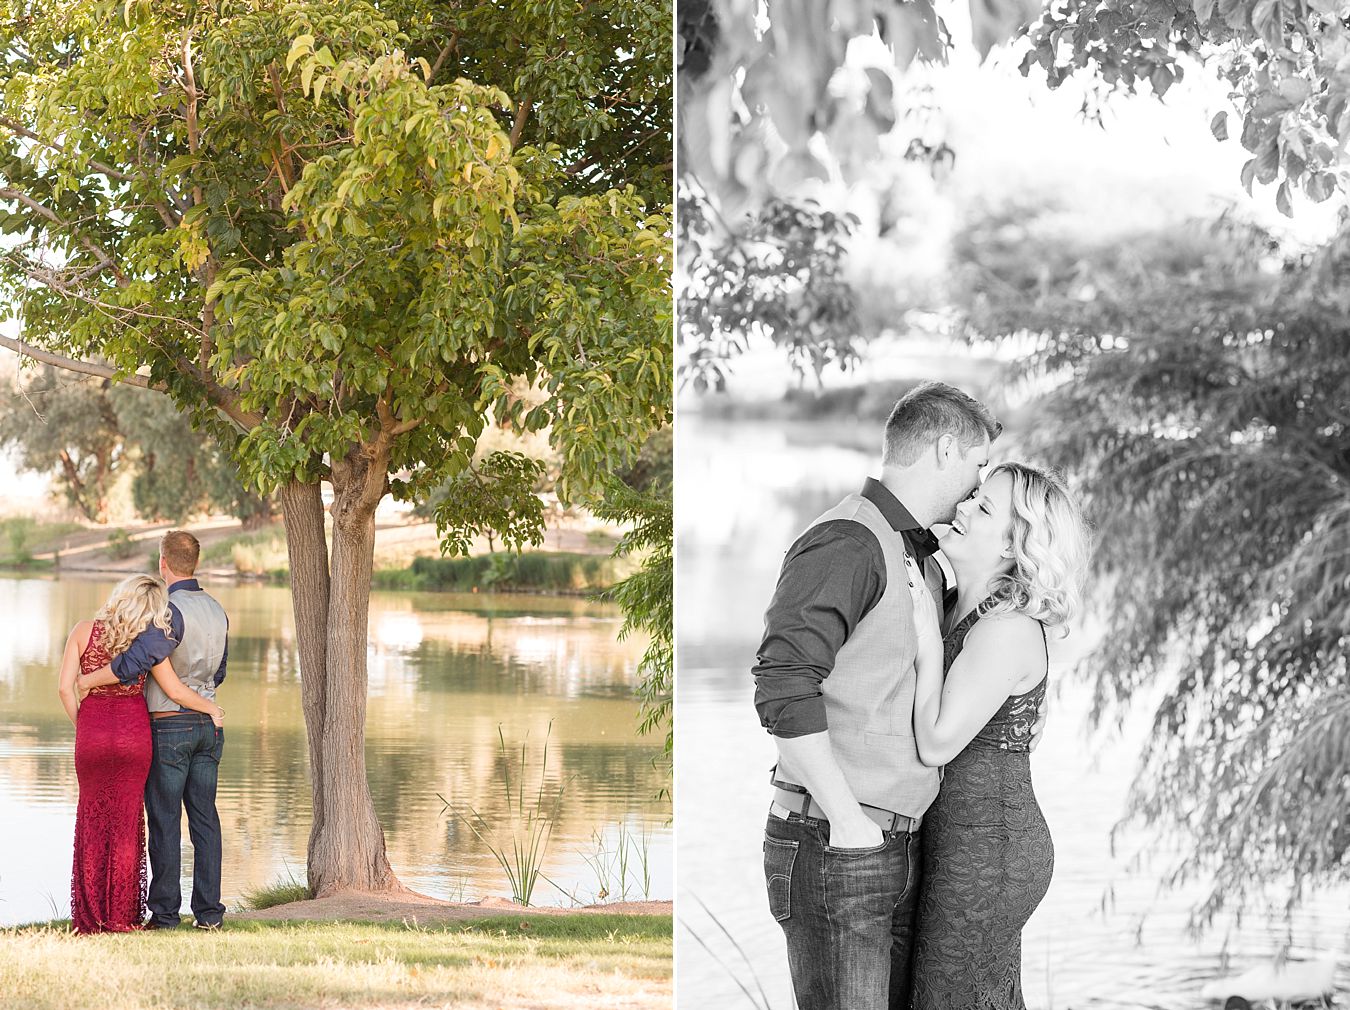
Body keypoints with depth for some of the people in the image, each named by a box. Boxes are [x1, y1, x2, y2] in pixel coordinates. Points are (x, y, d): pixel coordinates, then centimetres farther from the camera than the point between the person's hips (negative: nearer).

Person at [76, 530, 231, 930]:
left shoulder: (171, 611, -17)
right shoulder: (217, 612, 8)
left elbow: (140, 657, -30)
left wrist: (88, 680, -20)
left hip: (168, 727, -7)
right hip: (208, 724, 7)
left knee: (165, 821, -2)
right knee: (204, 819, 7)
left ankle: (165, 912, 0)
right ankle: (209, 912, 6)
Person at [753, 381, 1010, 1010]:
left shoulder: (922, 558, 20)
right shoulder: (846, 543, -11)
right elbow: (783, 685, -22)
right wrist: (848, 822, -20)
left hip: (899, 848, 9)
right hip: (834, 846, -9)